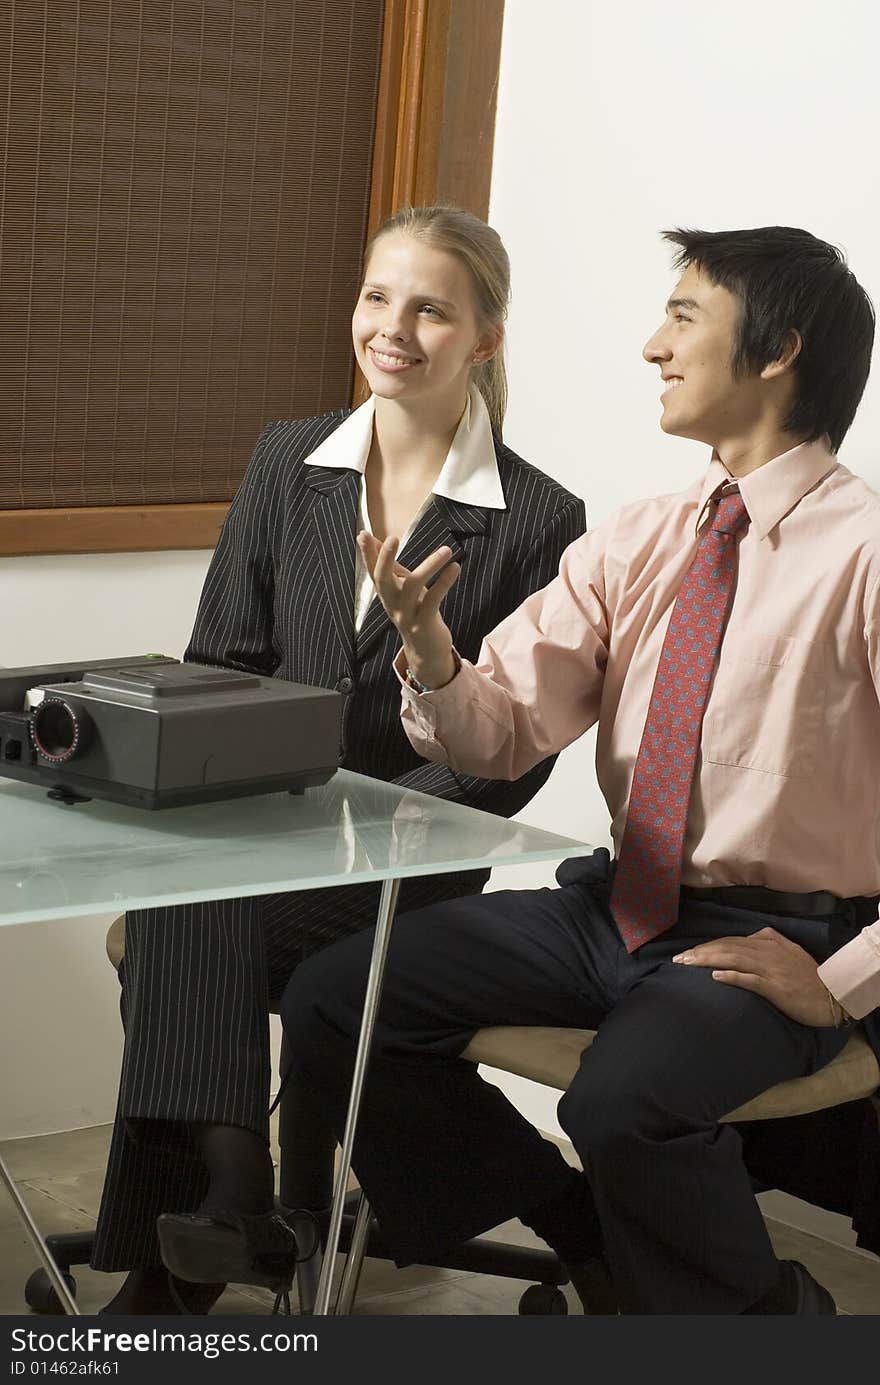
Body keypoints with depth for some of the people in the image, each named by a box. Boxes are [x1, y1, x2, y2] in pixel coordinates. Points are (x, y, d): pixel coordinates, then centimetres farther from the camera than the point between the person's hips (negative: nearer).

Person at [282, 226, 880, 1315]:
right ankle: (595, 1242, 11)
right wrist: (429, 650, -17)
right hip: (618, 902, 7)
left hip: (766, 940, -7)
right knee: (330, 1003, -4)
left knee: (625, 1102, -36)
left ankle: (768, 1308, -1)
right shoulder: (635, 542, 7)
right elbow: (505, 735, 3)